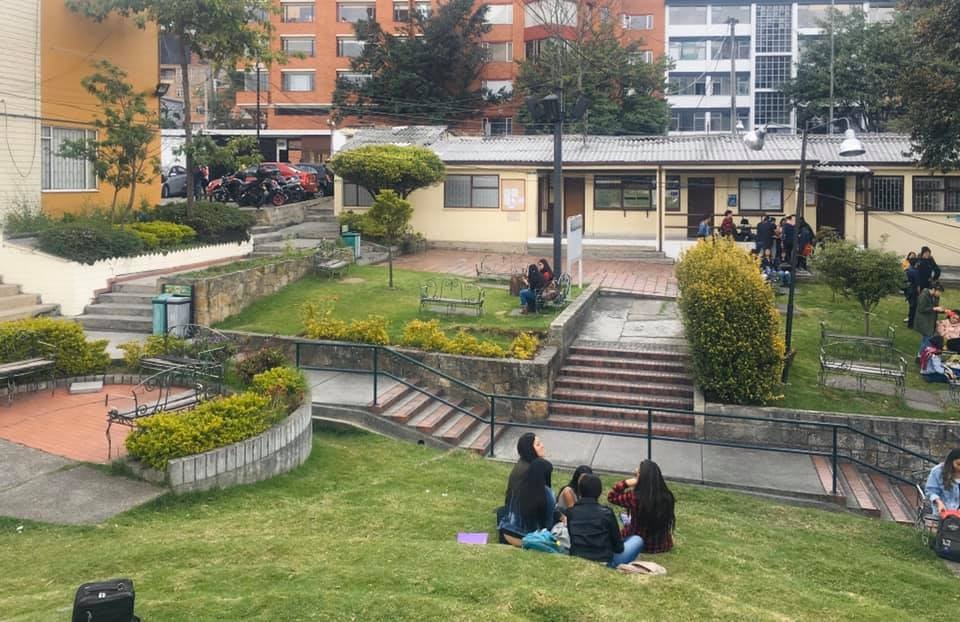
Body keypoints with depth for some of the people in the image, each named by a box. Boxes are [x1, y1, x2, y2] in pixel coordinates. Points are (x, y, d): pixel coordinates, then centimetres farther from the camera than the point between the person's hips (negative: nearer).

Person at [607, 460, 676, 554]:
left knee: (626, 527, 31)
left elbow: (611, 497, -9)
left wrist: (626, 483, -21)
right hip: (664, 546, 3)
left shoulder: (634, 497, -27)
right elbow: (669, 521, 1)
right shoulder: (667, 497, -17)